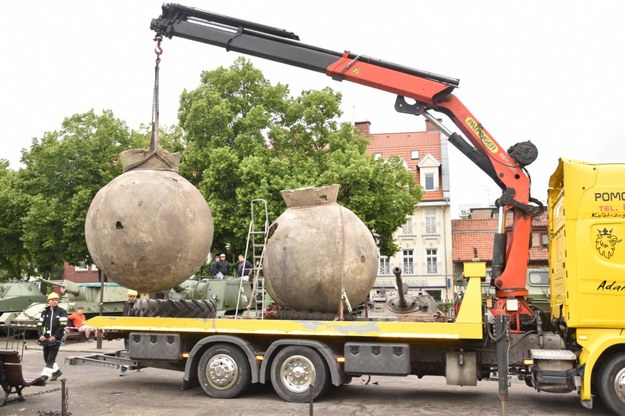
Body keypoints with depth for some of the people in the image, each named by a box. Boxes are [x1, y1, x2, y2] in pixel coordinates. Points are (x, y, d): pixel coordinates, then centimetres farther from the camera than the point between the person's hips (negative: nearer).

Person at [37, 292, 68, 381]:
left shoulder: (62, 312, -3)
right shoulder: (45, 312, 10)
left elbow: (63, 326, -10)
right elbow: (39, 324, 8)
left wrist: (55, 336, -17)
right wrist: (41, 335, -8)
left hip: (56, 339, -5)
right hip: (46, 338, 5)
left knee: (51, 358, -10)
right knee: (46, 357, 12)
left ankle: (44, 375, -12)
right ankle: (56, 371, 31)